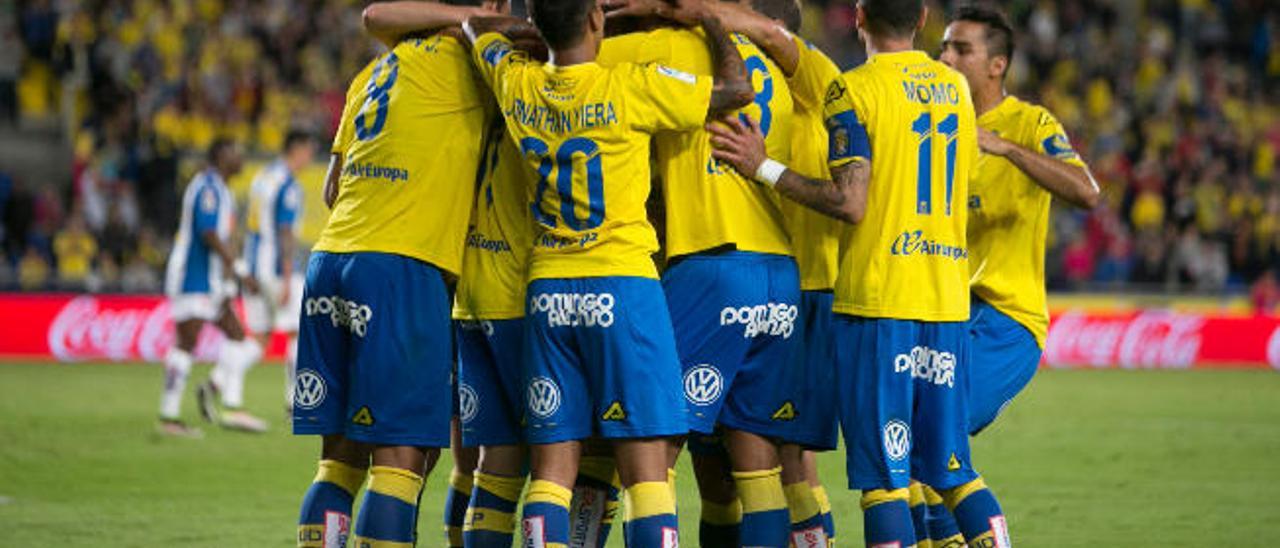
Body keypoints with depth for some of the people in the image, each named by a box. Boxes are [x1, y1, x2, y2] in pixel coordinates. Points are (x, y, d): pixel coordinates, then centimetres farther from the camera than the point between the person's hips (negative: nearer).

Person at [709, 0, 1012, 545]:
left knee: (883, 476, -3)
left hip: (877, 301, -6)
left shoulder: (854, 90, -7)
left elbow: (849, 202, -15)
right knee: (951, 470, 13)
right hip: (948, 300, 6)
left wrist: (764, 167, -6)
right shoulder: (954, 86, 13)